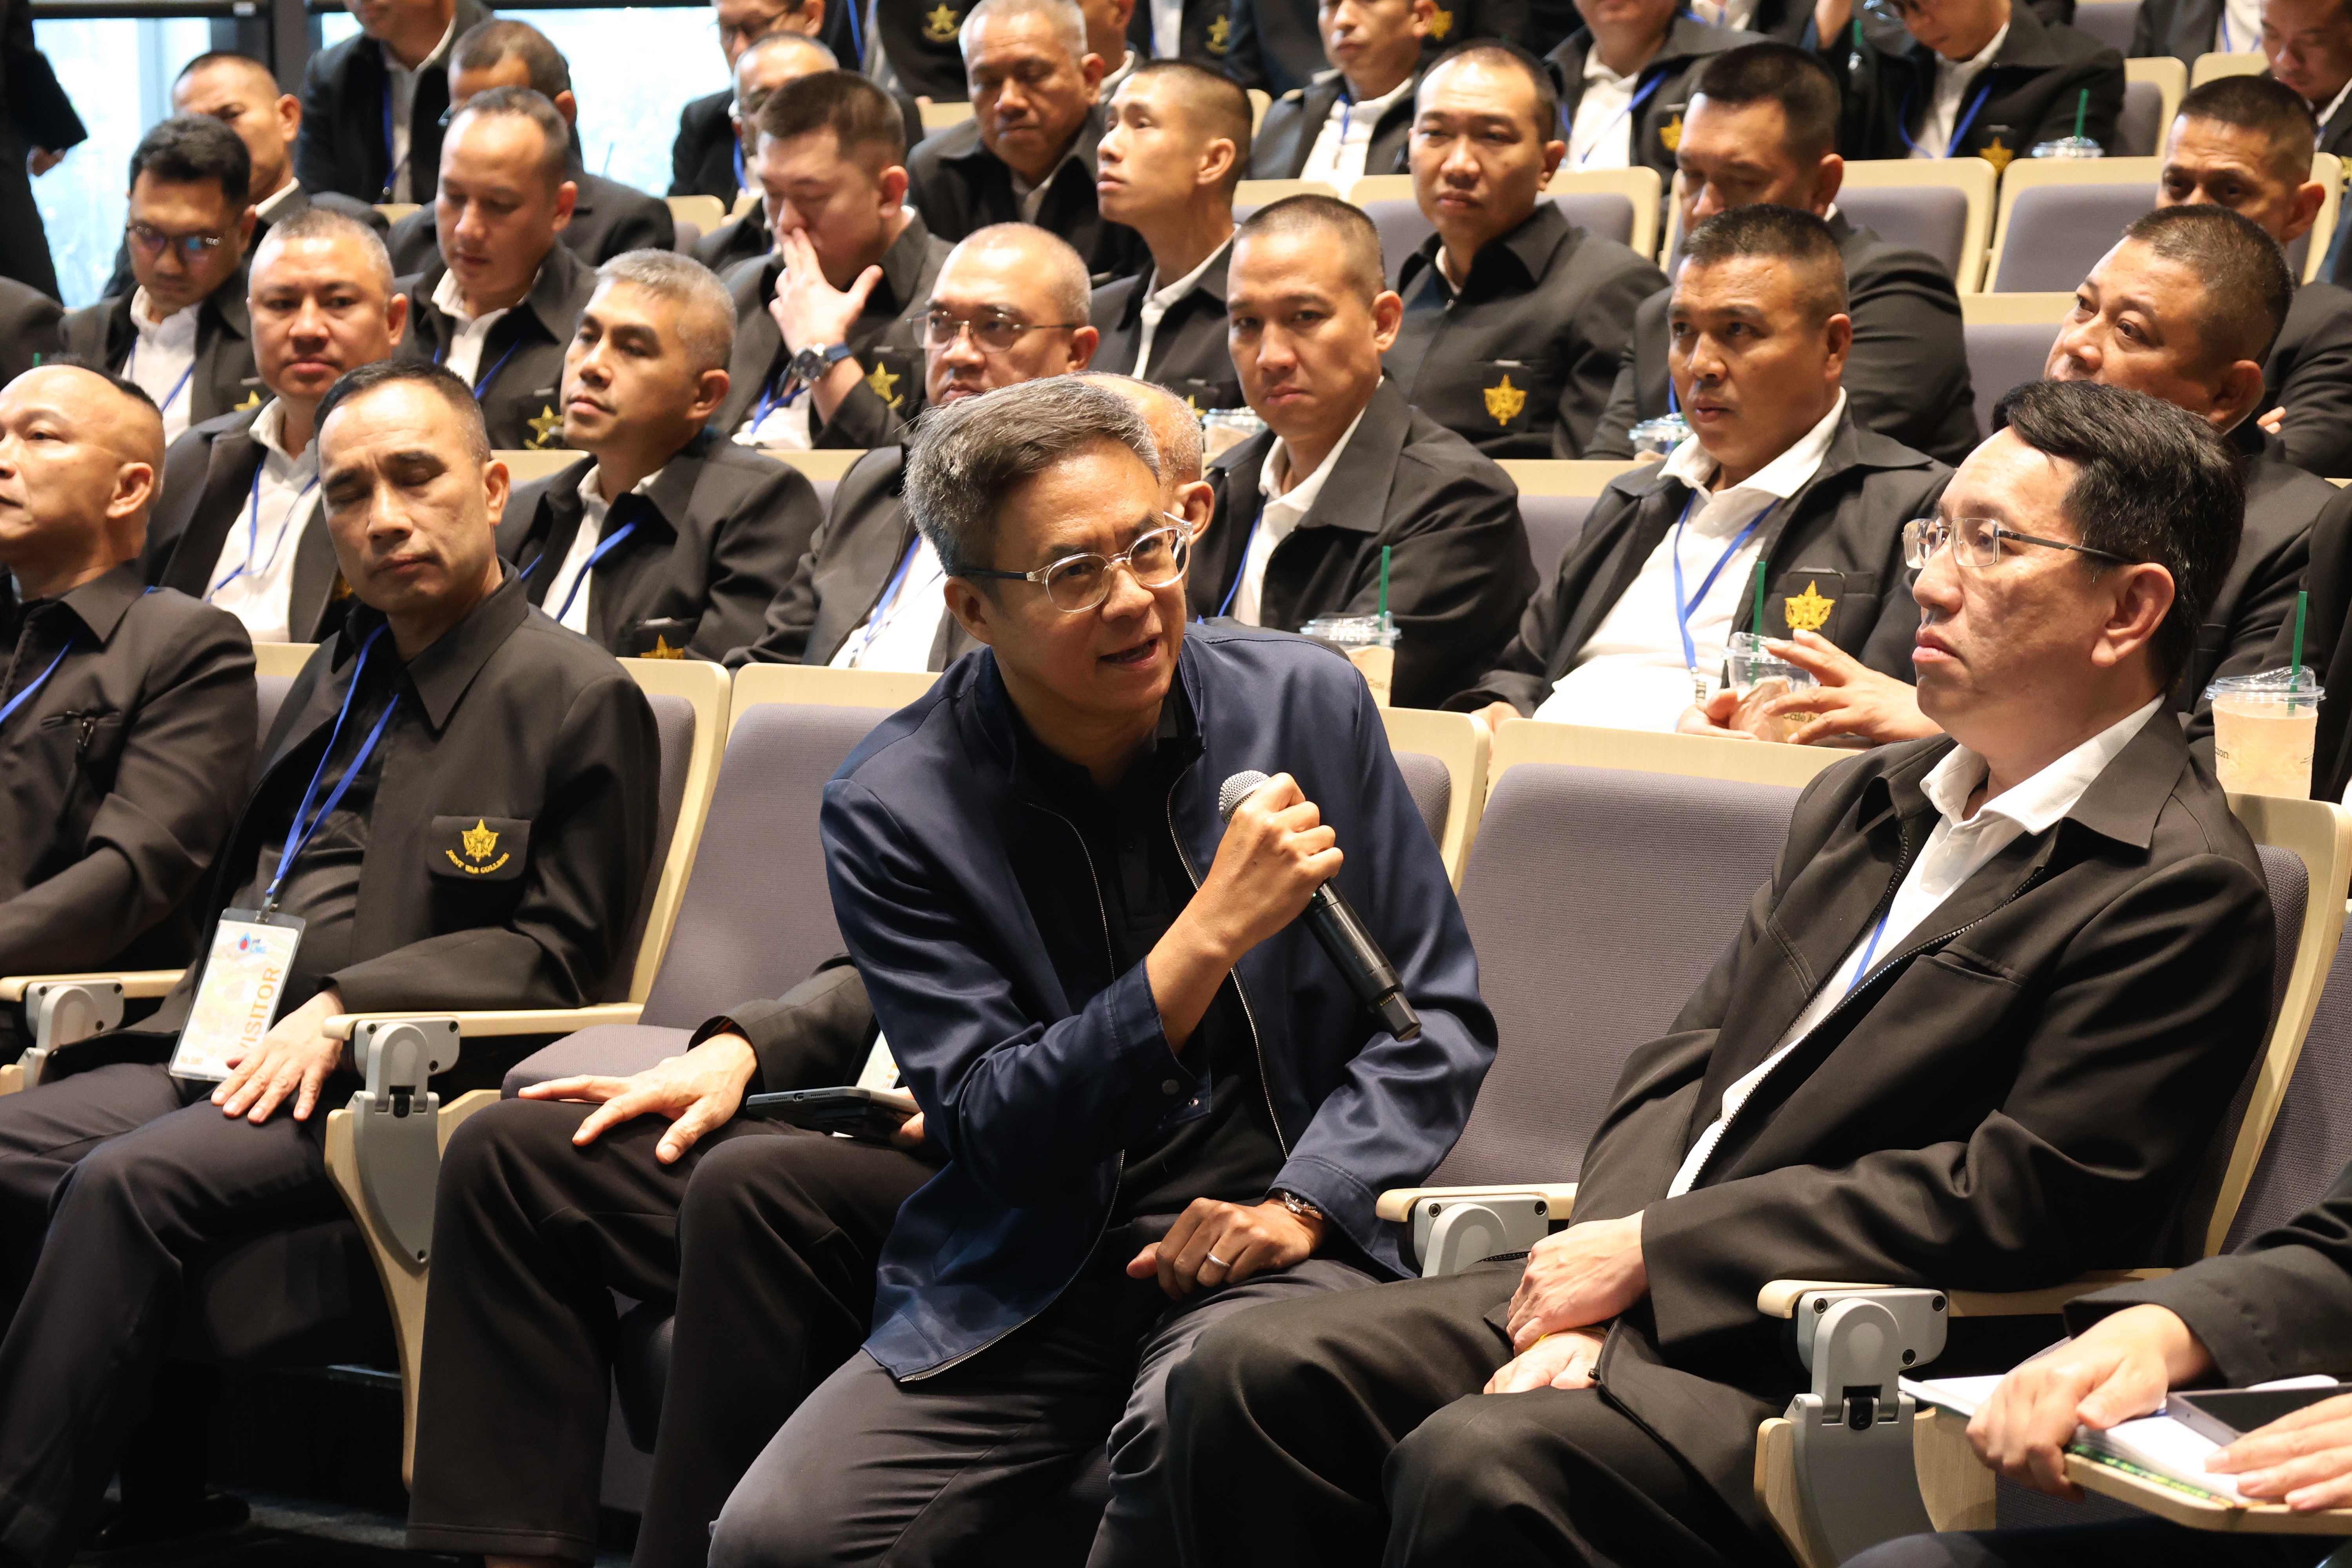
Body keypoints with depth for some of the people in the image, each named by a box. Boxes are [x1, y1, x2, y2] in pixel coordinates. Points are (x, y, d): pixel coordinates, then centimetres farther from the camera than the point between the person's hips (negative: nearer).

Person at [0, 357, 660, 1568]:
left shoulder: (579, 700, 1)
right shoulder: (337, 677, 24)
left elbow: (559, 956, -5)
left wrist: (344, 1009, -15)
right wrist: (202, 1006, 8)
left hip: (374, 1090, -7)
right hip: (214, 1051, 7)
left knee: (126, 1183, -31)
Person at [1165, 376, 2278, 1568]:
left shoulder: (2183, 889, -9)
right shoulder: (1862, 801, 19)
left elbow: (2015, 1202, -16)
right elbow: (1686, 1061, 15)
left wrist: (1649, 1249, -12)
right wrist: (1590, 1294, -5)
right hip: (1645, 1297, 8)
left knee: (1477, 1467, -31)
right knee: (1254, 1375, -9)